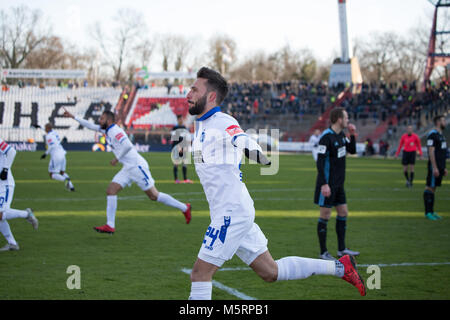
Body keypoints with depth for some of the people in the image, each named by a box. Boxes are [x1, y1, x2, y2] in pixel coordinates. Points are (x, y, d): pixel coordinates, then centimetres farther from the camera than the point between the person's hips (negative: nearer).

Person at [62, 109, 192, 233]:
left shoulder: (115, 131, -15)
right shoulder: (106, 130, 14)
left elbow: (127, 146, -28)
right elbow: (91, 126, 26)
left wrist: (117, 158, -18)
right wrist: (73, 117, 26)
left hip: (137, 166, -9)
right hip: (128, 168, 9)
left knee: (154, 195, -6)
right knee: (111, 190, -1)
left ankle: (184, 208, 6)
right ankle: (110, 226, -2)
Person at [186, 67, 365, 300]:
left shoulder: (223, 123, -16)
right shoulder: (201, 123, 13)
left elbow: (243, 140, -35)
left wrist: (256, 152, -50)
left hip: (232, 213, -9)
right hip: (230, 213, 9)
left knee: (200, 273, -7)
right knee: (270, 272, 14)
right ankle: (340, 267, 20)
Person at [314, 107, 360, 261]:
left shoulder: (341, 135, 9)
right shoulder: (326, 137, -18)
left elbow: (352, 150, 20)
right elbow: (320, 161, -20)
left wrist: (352, 135, 4)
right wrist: (324, 184, -24)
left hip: (338, 183, 9)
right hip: (328, 183, -9)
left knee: (343, 212, 12)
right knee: (325, 215, -2)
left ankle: (342, 249, 22)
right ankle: (323, 252, 5)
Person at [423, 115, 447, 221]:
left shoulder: (441, 135, 17)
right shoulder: (432, 135, -12)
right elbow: (431, 152, -18)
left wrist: (444, 168, 20)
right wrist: (435, 168, -22)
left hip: (440, 167, 9)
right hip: (434, 167, -9)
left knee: (434, 188, 10)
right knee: (430, 188, -6)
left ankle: (431, 211, 13)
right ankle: (428, 212, -5)